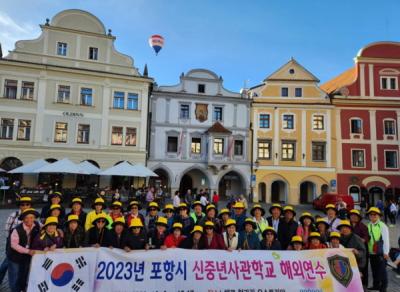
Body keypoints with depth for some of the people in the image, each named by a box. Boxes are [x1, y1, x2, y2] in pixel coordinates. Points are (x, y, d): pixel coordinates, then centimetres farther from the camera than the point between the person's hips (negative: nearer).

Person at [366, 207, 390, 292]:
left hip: (380, 253, -5)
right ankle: (376, 285, 30)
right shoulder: (368, 226, 5)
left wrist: (386, 252, -14)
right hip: (371, 252, 6)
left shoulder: (382, 226, -11)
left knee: (382, 270, 4)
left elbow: (386, 240, -12)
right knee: (374, 270, 16)